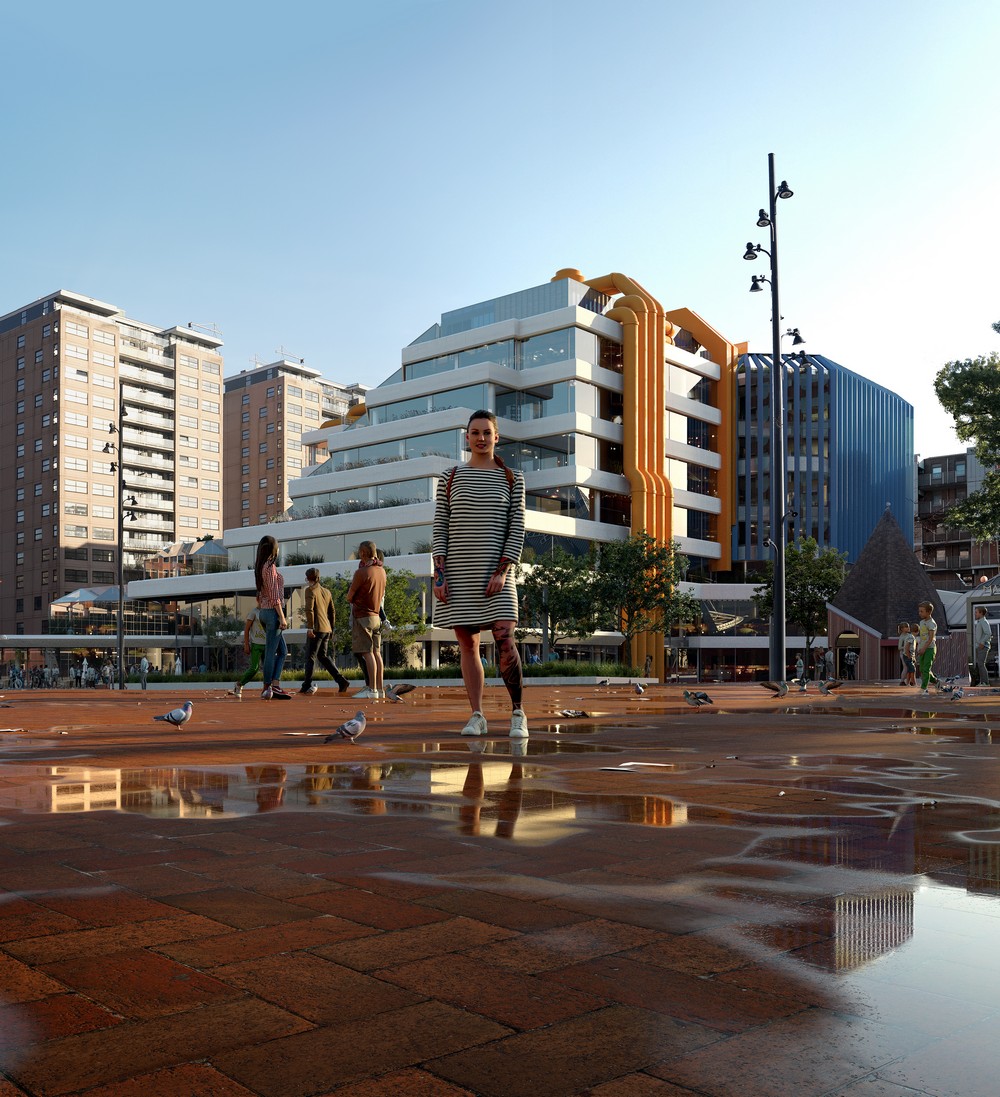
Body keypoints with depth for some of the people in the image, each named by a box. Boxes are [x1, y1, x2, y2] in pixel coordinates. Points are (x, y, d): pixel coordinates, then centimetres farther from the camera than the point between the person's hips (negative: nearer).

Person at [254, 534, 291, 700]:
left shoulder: (259, 567, 14)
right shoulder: (270, 566, -14)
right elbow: (274, 595, -18)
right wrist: (282, 617, -18)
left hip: (264, 612, 9)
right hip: (273, 612, -9)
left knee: (282, 651, 11)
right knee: (271, 652, -3)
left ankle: (275, 686, 5)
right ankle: (267, 688, 2)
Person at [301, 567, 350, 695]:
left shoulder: (310, 590, -6)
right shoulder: (327, 592, 16)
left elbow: (309, 609, -17)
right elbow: (332, 612, 19)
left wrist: (309, 627, -19)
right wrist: (331, 630, 24)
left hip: (316, 629, -7)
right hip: (326, 629, 7)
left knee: (310, 657, -1)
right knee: (323, 656, 15)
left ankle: (307, 686, 1)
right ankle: (341, 680, 7)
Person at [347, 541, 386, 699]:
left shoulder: (361, 572, -15)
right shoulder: (381, 571, 8)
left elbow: (349, 597, -7)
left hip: (362, 616, -7)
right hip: (376, 615, 7)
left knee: (368, 653, -8)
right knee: (376, 652, 9)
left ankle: (372, 690, -9)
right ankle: (380, 688, 10)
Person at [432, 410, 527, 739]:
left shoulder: (512, 479, 7)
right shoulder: (450, 478, 9)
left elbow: (517, 529, 1)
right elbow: (440, 529, 6)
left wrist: (502, 571, -11)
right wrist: (439, 574, -5)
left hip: (496, 572, -2)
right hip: (458, 572, 2)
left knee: (505, 641, -14)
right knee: (468, 645, 3)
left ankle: (518, 714, -1)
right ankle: (477, 717, 11)